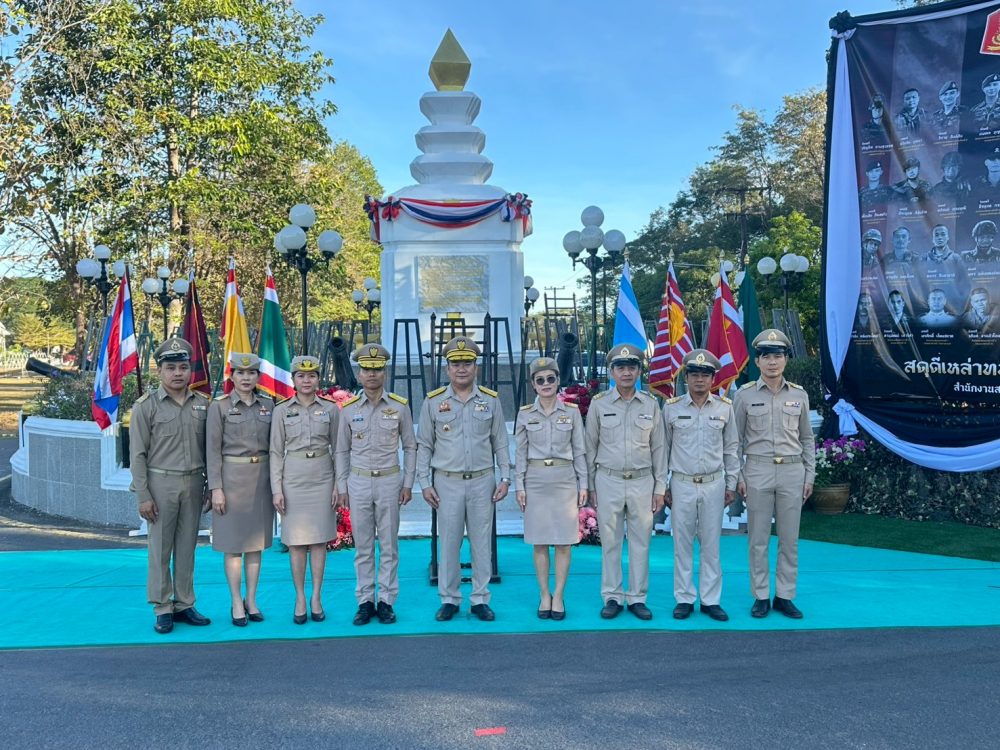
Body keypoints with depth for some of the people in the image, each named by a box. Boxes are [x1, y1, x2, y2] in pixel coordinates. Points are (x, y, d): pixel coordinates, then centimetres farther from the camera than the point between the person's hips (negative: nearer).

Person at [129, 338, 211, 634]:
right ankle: (162, 609, 11)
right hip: (161, 484, -3)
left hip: (193, 483, 3)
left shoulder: (203, 404, 6)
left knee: (187, 547, 9)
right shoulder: (146, 406, -4)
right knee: (160, 549, 2)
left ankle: (184, 605, 19)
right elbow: (137, 454, -5)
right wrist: (143, 495, -9)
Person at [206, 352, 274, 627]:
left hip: (261, 478, 4)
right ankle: (236, 603, 10)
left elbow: (273, 446, 10)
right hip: (232, 477, -4)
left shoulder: (268, 405, 7)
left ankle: (251, 600, 18)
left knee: (256, 540, 9)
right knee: (233, 542, 1)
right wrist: (216, 488, -11)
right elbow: (213, 449, -5)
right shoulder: (219, 406, -4)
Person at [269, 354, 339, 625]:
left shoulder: (330, 409, 4)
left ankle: (316, 597, 13)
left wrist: (338, 485, 1)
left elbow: (337, 449, 6)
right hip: (293, 479, 0)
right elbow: (276, 452, 2)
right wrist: (276, 489, -3)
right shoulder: (282, 411, 2)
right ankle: (300, 598, 12)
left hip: (322, 478, 1)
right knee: (296, 541, 3)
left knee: (319, 540, 4)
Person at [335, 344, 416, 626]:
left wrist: (408, 483, 0)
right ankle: (365, 602, 14)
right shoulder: (348, 409, 2)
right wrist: (342, 487, 4)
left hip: (389, 481, -1)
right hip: (358, 482, 1)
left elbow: (410, 446, 5)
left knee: (388, 545, 4)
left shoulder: (399, 406, -1)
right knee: (363, 546, 6)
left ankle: (386, 601, 13)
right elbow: (342, 450, 8)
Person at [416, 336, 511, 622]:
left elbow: (500, 443, 8)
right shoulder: (433, 401, 1)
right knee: (449, 543, 4)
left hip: (482, 482, 1)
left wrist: (505, 478, 2)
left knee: (481, 543, 6)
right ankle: (449, 599, 16)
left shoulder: (491, 400, 4)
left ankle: (480, 599, 15)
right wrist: (424, 483, 0)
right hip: (447, 483, -1)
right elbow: (424, 446, 5)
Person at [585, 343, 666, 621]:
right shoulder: (599, 403, 1)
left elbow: (658, 449, 8)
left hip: (642, 481, 1)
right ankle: (612, 597, 14)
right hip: (608, 481, -1)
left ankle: (637, 598, 15)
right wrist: (590, 486, 3)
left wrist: (660, 488, 5)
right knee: (610, 542, 4)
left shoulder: (650, 404, 4)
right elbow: (590, 448, 6)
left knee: (640, 541, 5)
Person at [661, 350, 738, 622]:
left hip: (714, 484, 1)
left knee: (711, 544, 6)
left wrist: (731, 485, 8)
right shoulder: (671, 408, -1)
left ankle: (711, 600, 15)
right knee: (682, 544, 4)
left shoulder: (725, 408, 2)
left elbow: (731, 448, 10)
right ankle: (684, 599, 14)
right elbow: (663, 448, 6)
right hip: (682, 484, -1)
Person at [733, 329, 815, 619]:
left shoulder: (799, 395, 5)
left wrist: (810, 476, 6)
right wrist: (738, 476, -3)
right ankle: (761, 596, 13)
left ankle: (785, 596, 16)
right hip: (757, 471, -2)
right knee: (759, 539, 4)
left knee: (789, 539, 6)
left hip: (792, 472, 2)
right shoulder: (745, 395, -1)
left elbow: (806, 438, 11)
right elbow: (736, 440, 2)